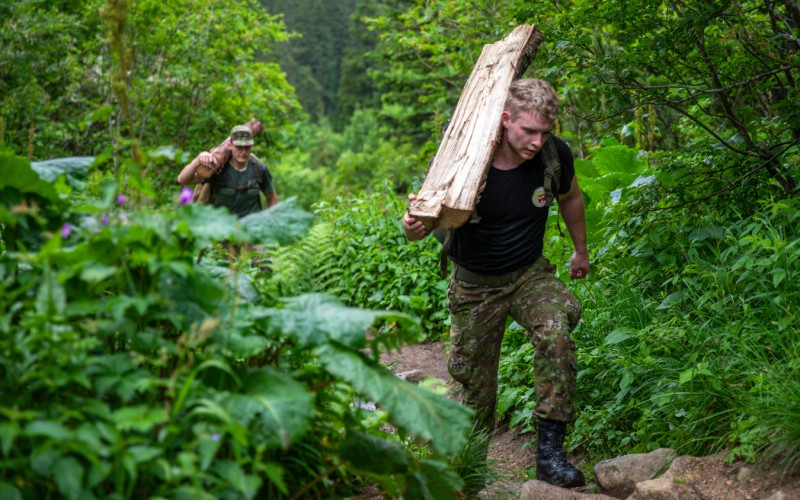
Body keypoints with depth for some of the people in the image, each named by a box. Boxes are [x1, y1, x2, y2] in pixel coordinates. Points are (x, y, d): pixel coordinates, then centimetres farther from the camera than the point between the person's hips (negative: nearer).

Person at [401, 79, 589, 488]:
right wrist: (413, 226, -43)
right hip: (474, 283, -1)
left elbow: (570, 197, 8)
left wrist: (581, 250, 20)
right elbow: (428, 217, -17)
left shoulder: (554, 155, -16)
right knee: (475, 381, 7)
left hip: (529, 273, 1)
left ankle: (550, 451, -21)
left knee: (556, 336, -29)